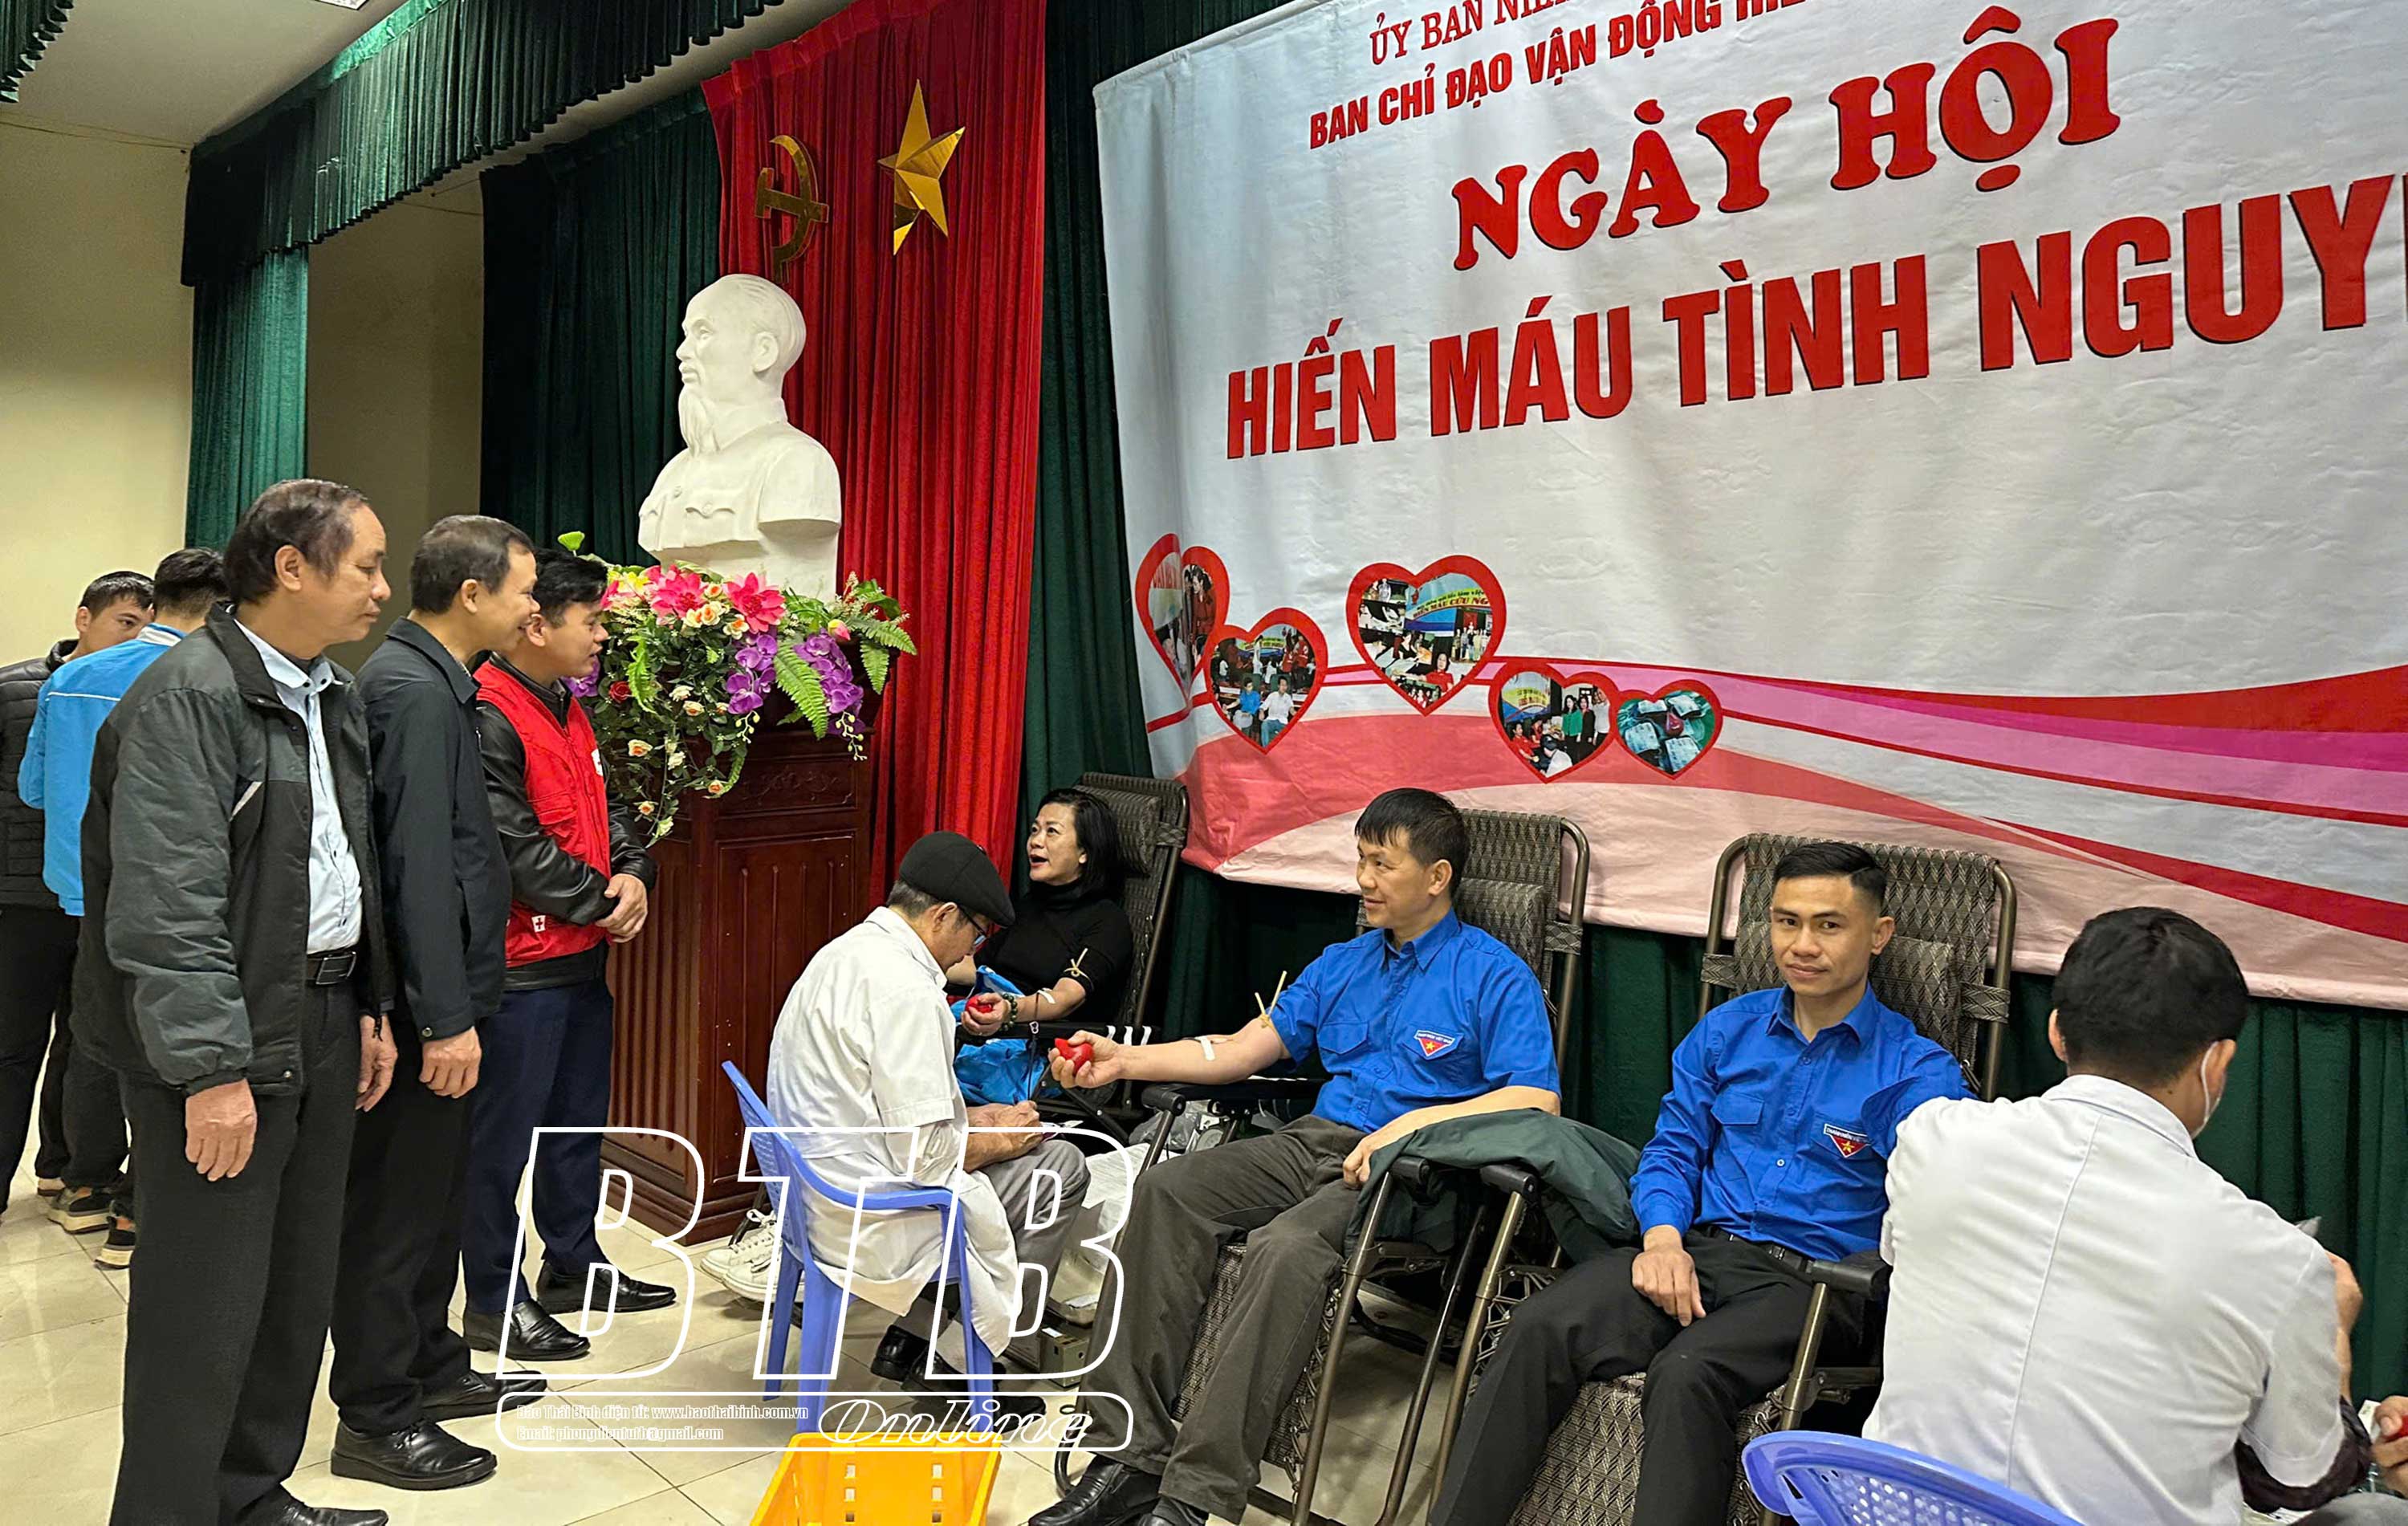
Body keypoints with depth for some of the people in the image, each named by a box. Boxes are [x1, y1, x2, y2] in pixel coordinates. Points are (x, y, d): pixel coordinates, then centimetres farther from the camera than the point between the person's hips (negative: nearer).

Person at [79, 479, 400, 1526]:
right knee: (207, 1308, 1)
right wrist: (212, 1068, -22)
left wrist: (369, 1007, 16)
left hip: (322, 1024, 9)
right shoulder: (189, 696, -15)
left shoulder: (332, 696, 12)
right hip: (224, 1041, -8)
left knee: (298, 1287, 16)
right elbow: (167, 907, -20)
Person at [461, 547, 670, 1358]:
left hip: (582, 957, 10)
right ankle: (495, 1300, 13)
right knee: (502, 1134, 2)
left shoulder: (569, 710, 13)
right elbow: (514, 844, -20)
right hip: (521, 963, -10)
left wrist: (633, 874, -1)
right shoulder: (488, 716, -17)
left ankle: (575, 1263, 34)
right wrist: (600, 902, -11)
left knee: (578, 1119, 19)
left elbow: (605, 806, 18)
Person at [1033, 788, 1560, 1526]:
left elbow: (1536, 1102, -10)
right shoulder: (1342, 964, 20)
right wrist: (1126, 1061, 8)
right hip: (1316, 1140, 7)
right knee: (1166, 1191, -19)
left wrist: (1418, 1122, -21)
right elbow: (1246, 1047, 18)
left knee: (1287, 1245, -36)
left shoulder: (1495, 976, 1)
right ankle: (1129, 1456, -20)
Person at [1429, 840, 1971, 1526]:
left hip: (1815, 1281, -3)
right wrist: (1663, 1237, -5)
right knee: (1540, 1328, -23)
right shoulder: (1726, 1030, 15)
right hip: (1698, 1247, 4)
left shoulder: (1920, 1072, 1)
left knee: (1688, 1372, -36)